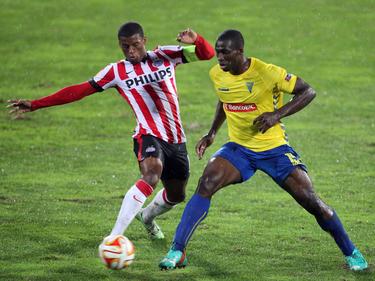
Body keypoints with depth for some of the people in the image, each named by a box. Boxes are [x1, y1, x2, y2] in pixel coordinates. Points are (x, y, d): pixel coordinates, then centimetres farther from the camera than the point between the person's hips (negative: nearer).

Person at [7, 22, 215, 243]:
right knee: (151, 176, -34)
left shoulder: (165, 56, 4)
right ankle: (114, 237, -39)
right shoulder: (116, 72, 0)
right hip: (149, 136, -4)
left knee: (176, 195, 18)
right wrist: (35, 105, -3)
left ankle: (147, 217, 53)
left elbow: (207, 54, 1)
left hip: (176, 140, 4)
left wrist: (196, 41, -24)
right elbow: (79, 91, 1)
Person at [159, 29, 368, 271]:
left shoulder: (267, 73, -20)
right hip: (238, 148, 3)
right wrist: (212, 133, 9)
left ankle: (351, 253, 13)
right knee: (206, 185, -22)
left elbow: (308, 92, -12)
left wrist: (278, 114, -23)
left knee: (311, 201, -7)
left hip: (274, 148, -3)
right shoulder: (217, 74, -4)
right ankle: (177, 252, -19)